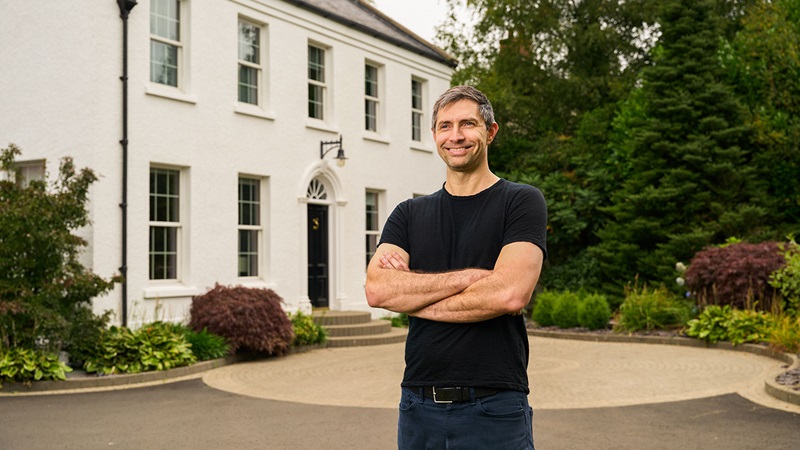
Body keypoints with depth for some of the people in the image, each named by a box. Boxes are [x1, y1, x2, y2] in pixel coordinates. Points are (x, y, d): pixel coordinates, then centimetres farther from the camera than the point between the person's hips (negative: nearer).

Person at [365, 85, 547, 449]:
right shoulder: (410, 214, 9)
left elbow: (510, 293, -17)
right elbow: (377, 289, -8)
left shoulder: (522, 202, -2)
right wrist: (472, 275, -15)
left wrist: (411, 296, -8)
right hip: (419, 405, 4)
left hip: (494, 408, -3)